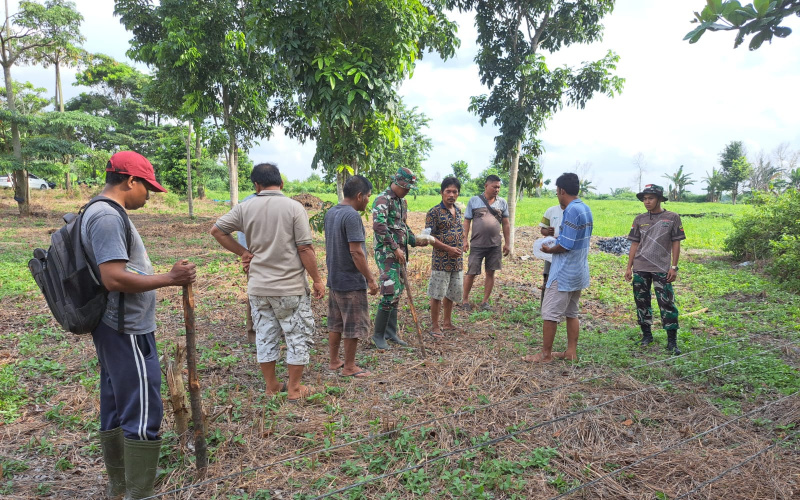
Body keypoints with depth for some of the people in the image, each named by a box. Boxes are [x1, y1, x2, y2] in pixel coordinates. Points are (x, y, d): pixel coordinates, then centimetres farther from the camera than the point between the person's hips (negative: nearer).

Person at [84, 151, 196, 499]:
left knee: (115, 410, 18)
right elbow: (114, 278, -26)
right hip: (127, 332, -11)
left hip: (113, 329, 11)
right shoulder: (108, 216, -18)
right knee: (143, 417, -4)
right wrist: (169, 279, -21)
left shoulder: (101, 213, 15)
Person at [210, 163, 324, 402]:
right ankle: (294, 388, 17)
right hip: (291, 287, -4)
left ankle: (271, 386, 27)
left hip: (258, 286, 4)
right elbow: (305, 249, -13)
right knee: (298, 336, 10)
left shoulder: (245, 208, 0)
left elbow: (216, 230, 7)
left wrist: (243, 252, 8)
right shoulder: (293, 207, -11)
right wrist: (317, 279, -4)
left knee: (265, 336, 15)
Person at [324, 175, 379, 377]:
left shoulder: (330, 213, 9)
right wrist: (370, 279, -17)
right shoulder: (352, 216, -20)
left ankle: (334, 361, 29)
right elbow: (356, 252, -24)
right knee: (354, 326, 4)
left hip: (334, 279, 9)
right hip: (351, 281, -9)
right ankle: (349, 367, 14)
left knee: (335, 324, 18)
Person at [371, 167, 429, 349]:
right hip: (387, 253, -9)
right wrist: (395, 248, -23)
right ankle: (378, 335, 3)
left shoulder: (402, 201, 16)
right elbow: (379, 226, -26)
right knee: (390, 294, -11)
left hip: (399, 253, 9)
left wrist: (415, 241, 9)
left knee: (397, 293, 12)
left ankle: (390, 333, 22)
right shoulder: (383, 200, -13)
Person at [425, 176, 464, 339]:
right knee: (437, 295, 1)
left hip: (457, 261, 7)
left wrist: (459, 249, 12)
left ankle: (447, 323, 31)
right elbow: (429, 236, -13)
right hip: (441, 261, -7)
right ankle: (435, 327, 13)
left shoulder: (458, 211, 12)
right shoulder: (434, 212, -10)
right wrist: (448, 249, -17)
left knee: (452, 294, 16)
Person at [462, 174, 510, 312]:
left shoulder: (502, 203, 7)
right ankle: (465, 300, 16)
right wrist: (465, 240, -6)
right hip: (477, 244, -3)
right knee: (471, 273, 1)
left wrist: (507, 243, 8)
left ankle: (485, 302, 19)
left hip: (495, 245, 3)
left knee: (490, 273, 7)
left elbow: (505, 224, 11)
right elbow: (467, 221, 2)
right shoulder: (474, 201, 0)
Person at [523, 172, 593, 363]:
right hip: (579, 271, 10)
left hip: (564, 272, -10)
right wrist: (559, 237, 12)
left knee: (550, 313, -1)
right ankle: (571, 352, 22)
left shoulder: (572, 211, -20)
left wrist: (549, 250, -5)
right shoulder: (585, 209, 9)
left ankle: (545, 354, 6)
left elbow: (565, 245, -22)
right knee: (571, 313, 15)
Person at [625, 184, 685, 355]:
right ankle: (646, 335, 23)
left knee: (667, 304, -4)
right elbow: (634, 244, 10)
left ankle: (672, 341, 3)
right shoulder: (640, 220, 8)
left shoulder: (672, 218, 1)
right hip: (640, 269, 3)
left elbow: (676, 244, 2)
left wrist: (674, 267, -4)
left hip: (662, 269, -3)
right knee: (642, 302, 9)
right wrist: (629, 267, 7)